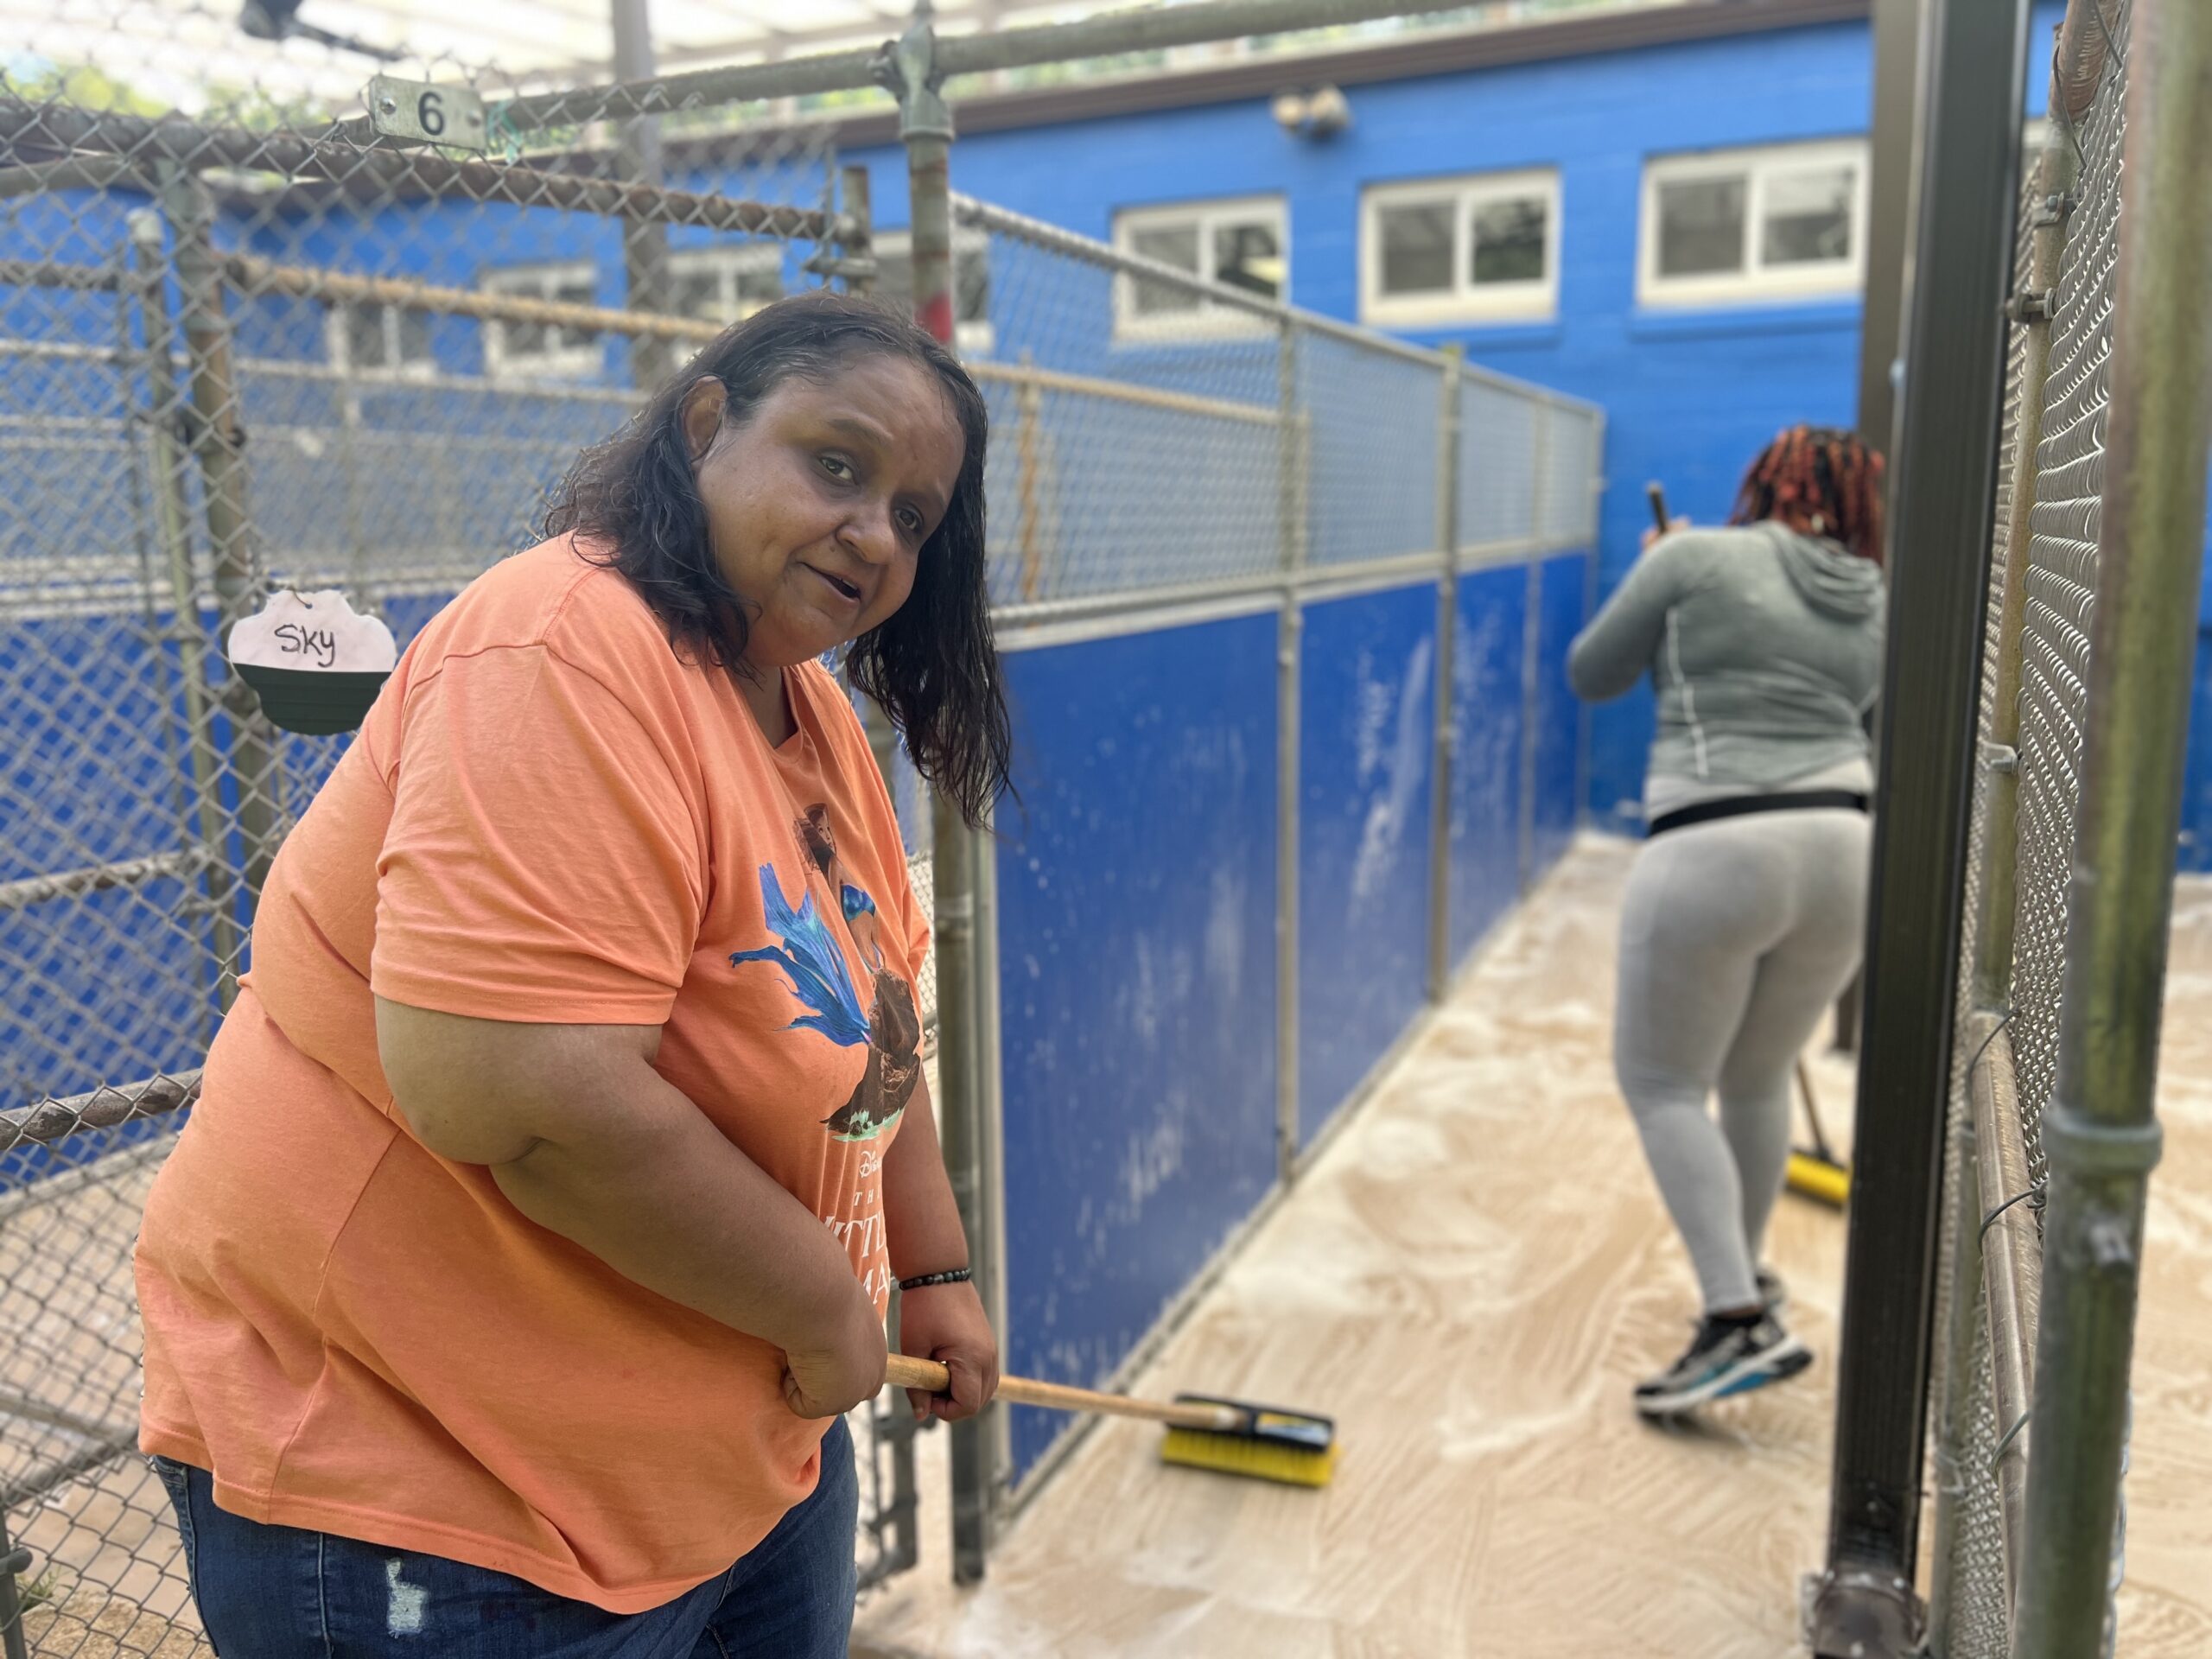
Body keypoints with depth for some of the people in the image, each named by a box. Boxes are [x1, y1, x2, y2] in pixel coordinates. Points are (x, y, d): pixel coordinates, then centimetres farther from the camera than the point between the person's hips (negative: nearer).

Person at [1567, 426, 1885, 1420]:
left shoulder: (1694, 556, 0)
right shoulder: (1874, 605, 14)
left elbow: (1592, 675, 9)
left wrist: (1654, 580, 23)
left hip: (1714, 852, -6)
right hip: (1843, 851, 6)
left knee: (1663, 1085, 5)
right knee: (1758, 1078, 23)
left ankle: (1741, 1324, -4)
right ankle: (1743, 1276, 39)